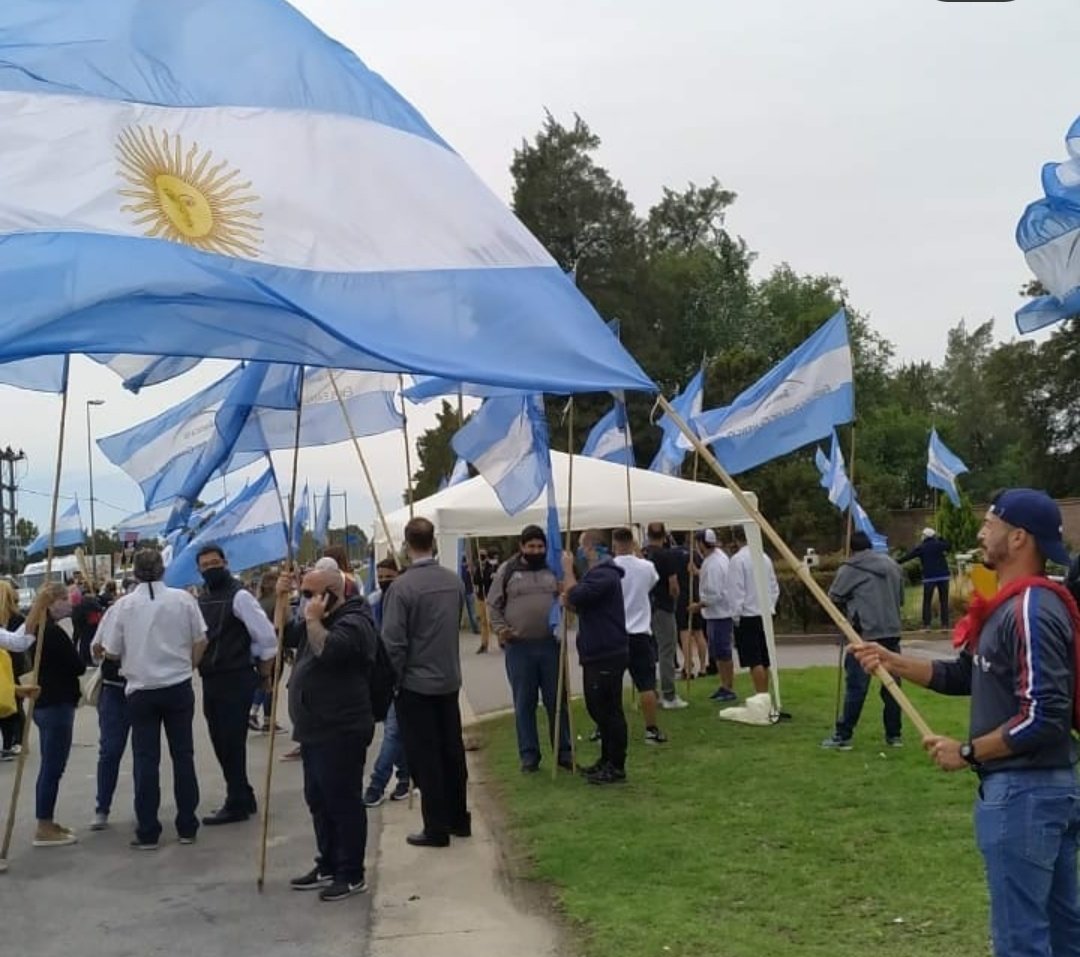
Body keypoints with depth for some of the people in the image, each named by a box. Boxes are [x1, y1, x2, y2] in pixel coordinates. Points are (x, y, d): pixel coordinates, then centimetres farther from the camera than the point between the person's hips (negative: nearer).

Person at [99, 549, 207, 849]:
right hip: (178, 687, 1)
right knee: (183, 756, 10)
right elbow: (200, 642, -2)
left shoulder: (123, 606, -8)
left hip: (141, 690, -1)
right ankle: (187, 827, 14)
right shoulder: (183, 599, -7)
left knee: (146, 760, 5)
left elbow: (111, 653, -3)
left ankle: (147, 832, 7)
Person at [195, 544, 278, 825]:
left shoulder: (239, 596, -11)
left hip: (235, 680, -8)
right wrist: (199, 664, 15)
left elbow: (267, 636, -12)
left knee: (231, 742, -5)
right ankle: (243, 797, 25)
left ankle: (236, 804, 4)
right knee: (220, 741, 13)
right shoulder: (202, 599, 11)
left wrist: (264, 675, -6)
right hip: (210, 680, 8)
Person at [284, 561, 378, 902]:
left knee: (343, 802, -4)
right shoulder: (323, 621, 17)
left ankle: (352, 875, 4)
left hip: (341, 732, -11)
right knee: (318, 800, 16)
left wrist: (313, 619, -19)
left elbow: (325, 650, -31)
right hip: (316, 730, 11)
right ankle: (328, 866, 27)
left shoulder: (353, 623, -15)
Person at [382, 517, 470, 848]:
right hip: (449, 680, 6)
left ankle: (436, 828, 7)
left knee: (425, 757, 2)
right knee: (452, 750, 15)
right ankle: (458, 819, 25)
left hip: (416, 684, -6)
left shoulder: (403, 586, -18)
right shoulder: (454, 580, 1)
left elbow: (393, 642, -17)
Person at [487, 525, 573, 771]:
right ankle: (529, 755, 15)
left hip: (551, 645, 1)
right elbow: (493, 605, 6)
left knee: (557, 701, 8)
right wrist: (499, 628, -9)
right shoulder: (507, 570, 4)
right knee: (524, 704, 6)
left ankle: (563, 752, 18)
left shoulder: (554, 568, 7)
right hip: (518, 647, -1)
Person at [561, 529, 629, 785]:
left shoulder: (604, 575, -17)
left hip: (607, 656, -11)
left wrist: (567, 569, -14)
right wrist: (569, 601, 3)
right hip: (596, 654, 11)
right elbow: (582, 605, 23)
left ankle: (616, 767, 3)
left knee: (609, 711, -4)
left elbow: (575, 596, -27)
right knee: (597, 708, 17)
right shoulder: (596, 573, 18)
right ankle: (606, 760, 26)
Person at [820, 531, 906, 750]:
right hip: (891, 633, 5)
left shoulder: (850, 569, -3)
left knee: (856, 686, -2)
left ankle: (843, 735, 2)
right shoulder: (892, 565, 14)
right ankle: (894, 734, 17)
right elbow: (901, 598, 21)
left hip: (864, 634, -5)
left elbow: (834, 598, 3)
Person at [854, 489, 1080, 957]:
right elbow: (965, 676, 17)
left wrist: (967, 752, -17)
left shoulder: (1030, 610, -21)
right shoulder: (1011, 605, 12)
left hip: (1023, 792, -11)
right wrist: (894, 662, 5)